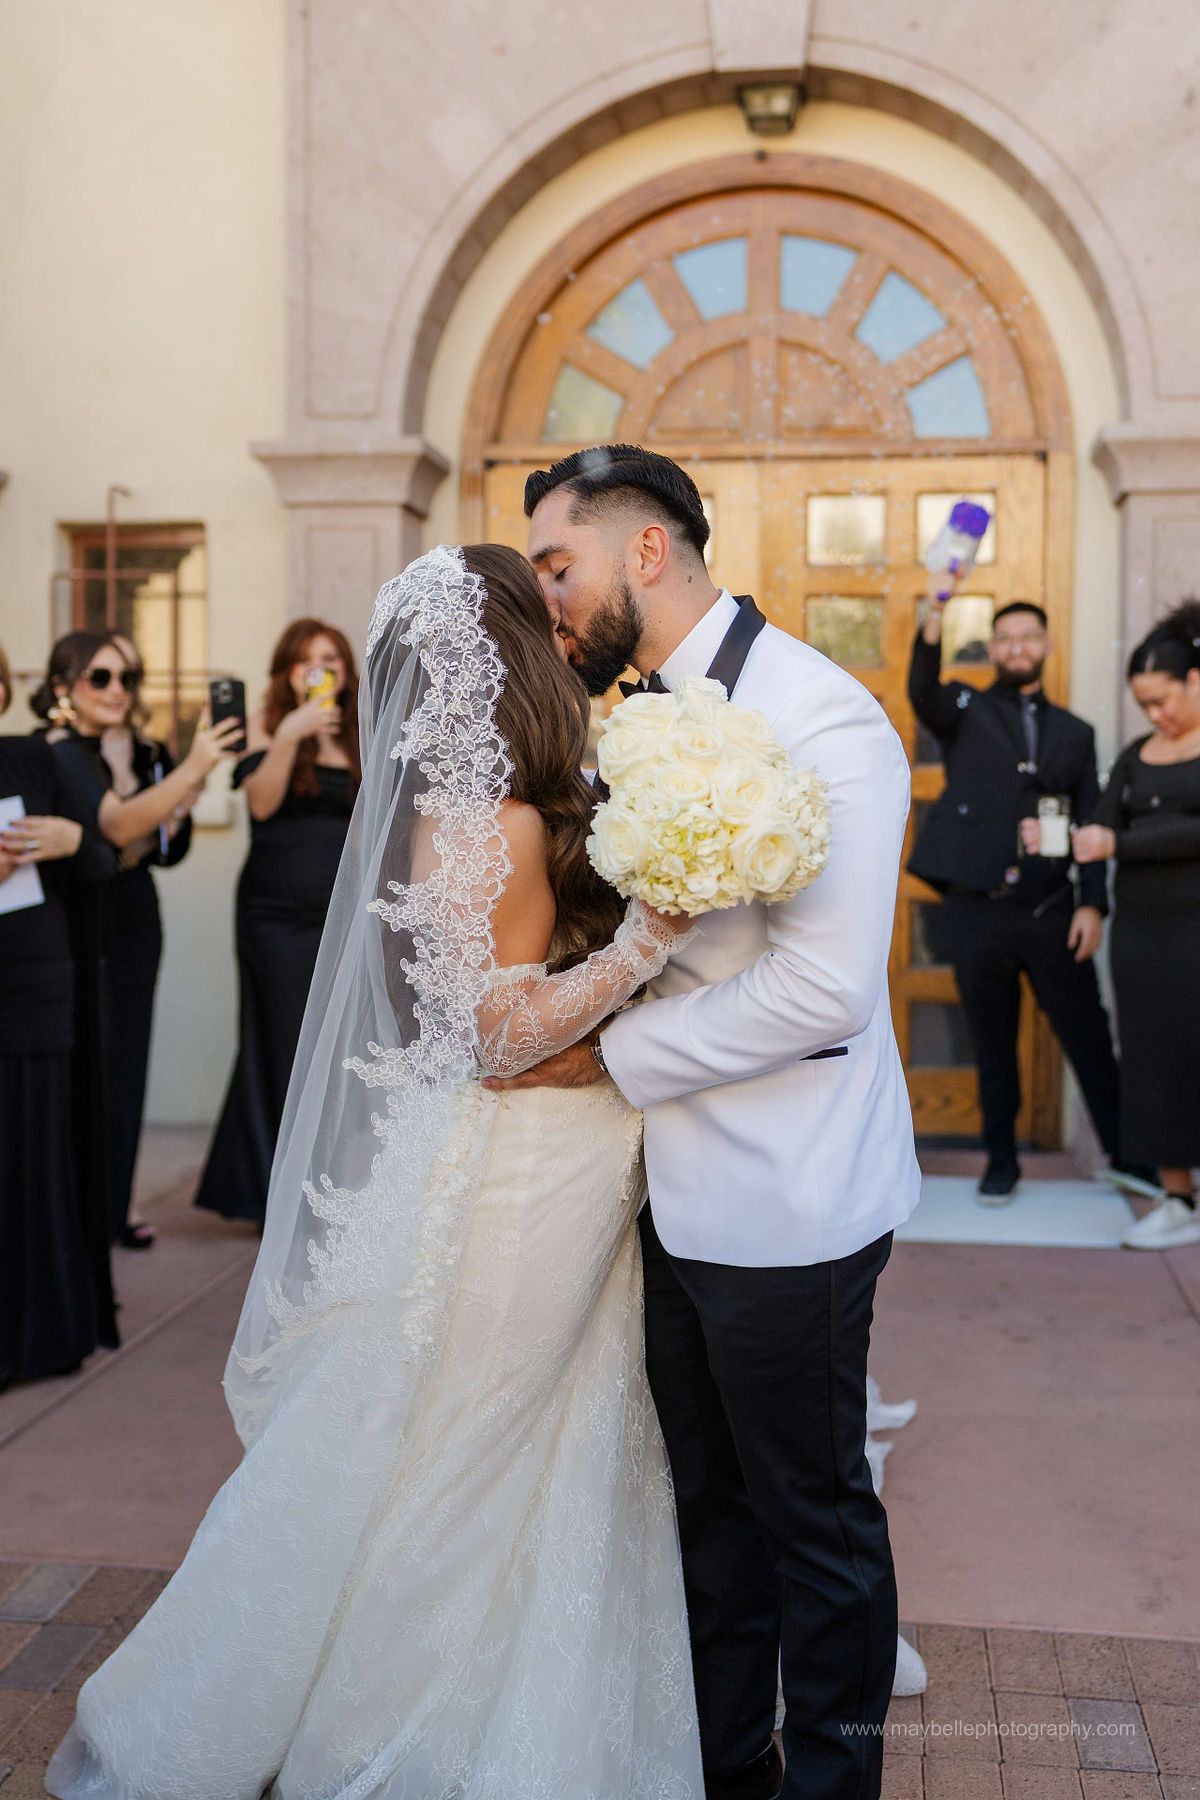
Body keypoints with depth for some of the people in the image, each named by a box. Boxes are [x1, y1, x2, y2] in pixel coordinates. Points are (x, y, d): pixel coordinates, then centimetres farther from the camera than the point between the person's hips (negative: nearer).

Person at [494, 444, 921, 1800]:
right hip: (676, 1192, 8)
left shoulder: (818, 717, -19)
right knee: (711, 1503, 22)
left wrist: (610, 1053, -17)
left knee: (812, 1514, 12)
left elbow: (821, 991, -25)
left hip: (785, 1210, -8)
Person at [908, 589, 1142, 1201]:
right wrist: (932, 627, -37)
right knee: (993, 1046, 9)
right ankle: (1001, 1161, 22)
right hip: (979, 913, -1)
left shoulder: (1075, 732, 13)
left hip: (1051, 913, 1)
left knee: (1089, 1040, 4)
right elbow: (923, 694, -19)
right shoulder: (966, 710, 5)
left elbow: (1091, 825, 10)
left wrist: (1093, 903, -3)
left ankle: (1126, 1155, 17)